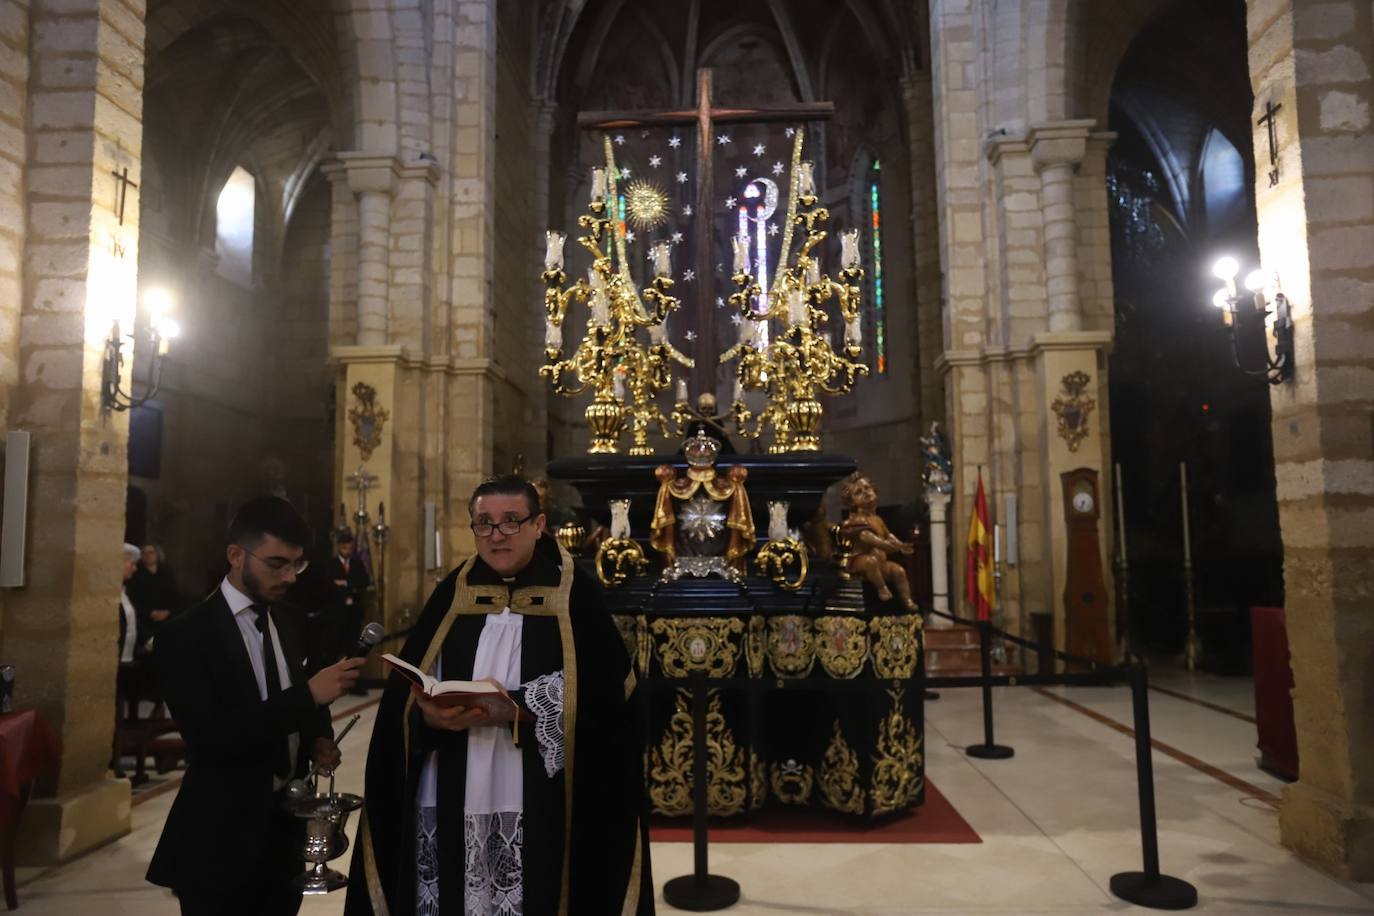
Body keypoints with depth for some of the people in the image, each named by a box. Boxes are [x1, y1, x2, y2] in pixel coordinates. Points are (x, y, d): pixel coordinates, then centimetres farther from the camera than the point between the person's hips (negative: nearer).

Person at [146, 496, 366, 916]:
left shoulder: (288, 620, 4)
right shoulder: (185, 636, -15)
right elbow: (211, 738, -24)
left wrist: (320, 737, -4)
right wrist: (309, 694, -27)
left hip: (287, 825, 6)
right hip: (222, 838, -6)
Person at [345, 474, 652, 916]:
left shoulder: (574, 595, -2)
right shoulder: (452, 593, 7)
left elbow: (605, 690, -11)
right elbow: (403, 693, 5)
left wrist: (517, 711, -19)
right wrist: (429, 716, -16)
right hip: (451, 802, 3)